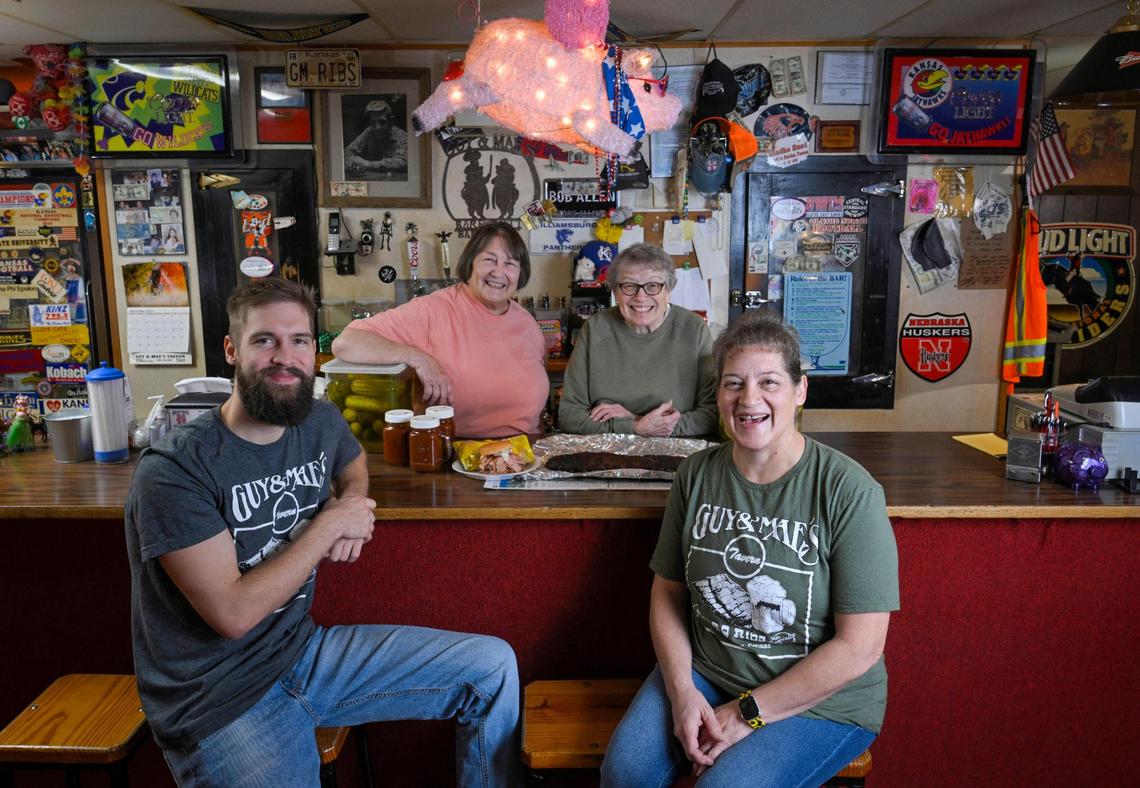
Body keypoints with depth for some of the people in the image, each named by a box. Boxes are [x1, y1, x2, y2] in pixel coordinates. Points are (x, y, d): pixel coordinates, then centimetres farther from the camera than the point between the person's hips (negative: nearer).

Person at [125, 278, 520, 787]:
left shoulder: (320, 422, 0)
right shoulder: (173, 471, -20)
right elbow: (233, 614, -23)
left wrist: (351, 499, 1)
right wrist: (330, 524, -15)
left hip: (305, 649, 7)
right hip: (218, 703, -6)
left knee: (494, 666, 1)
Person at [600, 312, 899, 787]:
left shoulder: (849, 492, -17)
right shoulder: (696, 475, -3)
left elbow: (860, 646, -16)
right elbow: (668, 591, 5)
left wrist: (748, 713, -15)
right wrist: (681, 692, -9)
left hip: (820, 700, -3)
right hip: (703, 672, 4)